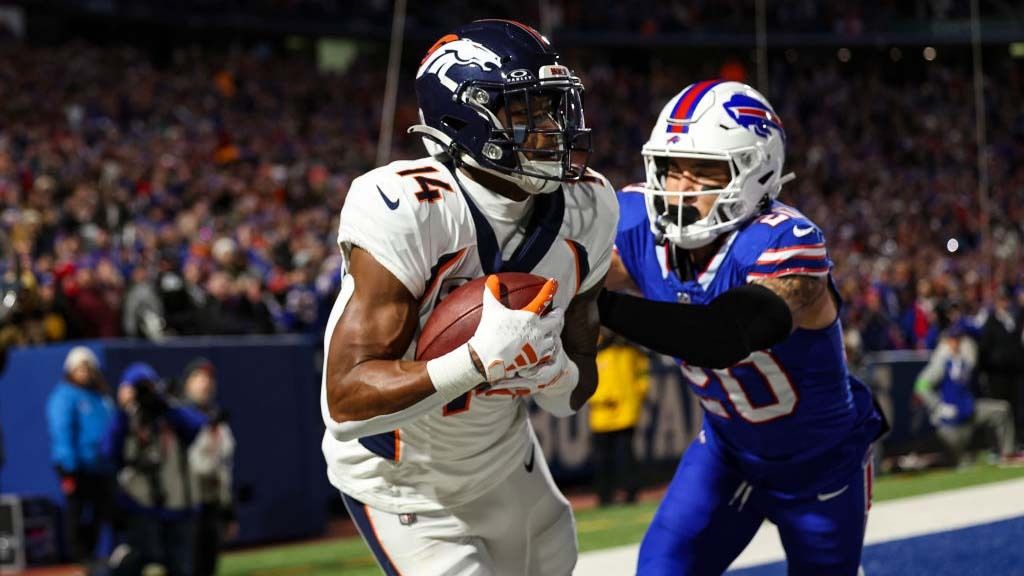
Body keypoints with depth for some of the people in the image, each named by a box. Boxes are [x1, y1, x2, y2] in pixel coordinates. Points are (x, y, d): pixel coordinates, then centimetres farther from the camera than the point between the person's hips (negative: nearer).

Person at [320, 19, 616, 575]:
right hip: (403, 484, -7)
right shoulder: (405, 211, -30)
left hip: (506, 462, 7)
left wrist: (552, 370, -25)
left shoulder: (585, 209, -10)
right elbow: (346, 400, -33)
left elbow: (575, 394, -1)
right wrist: (478, 360, -43)